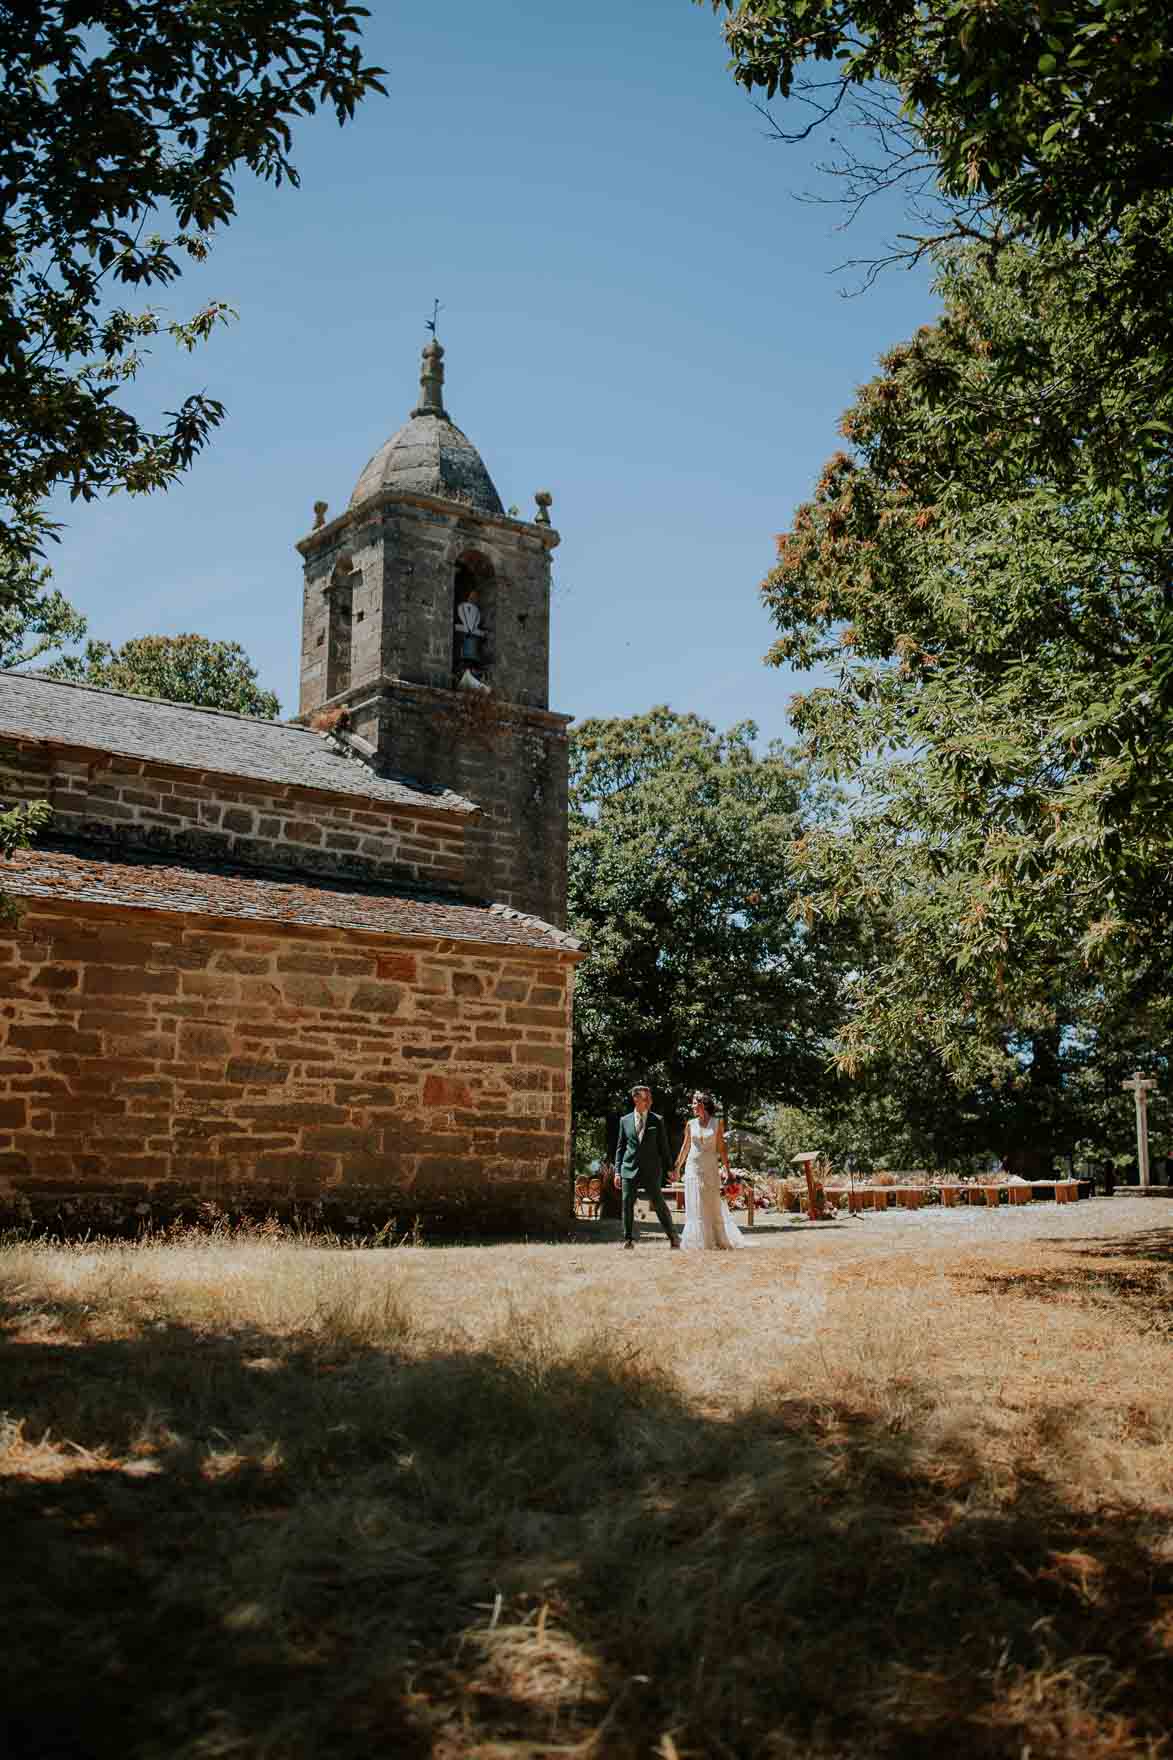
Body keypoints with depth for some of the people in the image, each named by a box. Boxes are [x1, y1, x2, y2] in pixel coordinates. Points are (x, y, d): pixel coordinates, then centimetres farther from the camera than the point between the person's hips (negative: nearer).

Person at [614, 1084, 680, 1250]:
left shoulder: (657, 1120, 4)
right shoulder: (625, 1120, 7)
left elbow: (663, 1146, 6)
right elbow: (620, 1147, 9)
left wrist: (669, 1168, 3)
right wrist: (617, 1170, 4)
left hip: (651, 1168, -1)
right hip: (630, 1168, 1)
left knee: (659, 1203, -1)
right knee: (627, 1204, 1)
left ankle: (672, 1237, 11)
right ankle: (628, 1239, 11)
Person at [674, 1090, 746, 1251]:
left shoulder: (717, 1123, 0)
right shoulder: (691, 1124, 4)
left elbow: (721, 1148, 1)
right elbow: (685, 1147, 12)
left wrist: (728, 1170, -2)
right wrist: (677, 1168, 13)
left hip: (711, 1168, -2)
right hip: (693, 1167, 2)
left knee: (713, 1205, 0)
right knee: (695, 1206, 1)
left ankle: (718, 1240, 10)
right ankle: (699, 1240, 9)